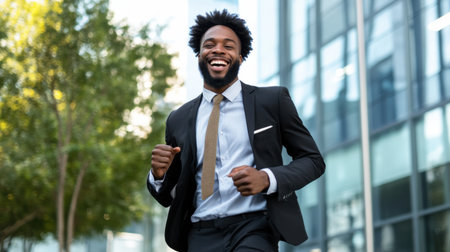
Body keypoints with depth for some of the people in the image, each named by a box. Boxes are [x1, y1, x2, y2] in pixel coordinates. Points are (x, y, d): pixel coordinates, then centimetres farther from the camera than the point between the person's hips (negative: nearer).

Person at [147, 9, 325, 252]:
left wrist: (267, 179, -12)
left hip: (254, 230, -1)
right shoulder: (178, 120, 12)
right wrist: (159, 175, -6)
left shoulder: (273, 100, 5)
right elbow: (169, 197, 18)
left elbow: (313, 160, 6)